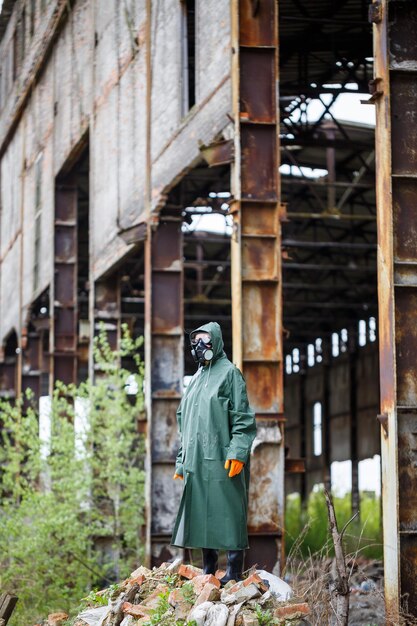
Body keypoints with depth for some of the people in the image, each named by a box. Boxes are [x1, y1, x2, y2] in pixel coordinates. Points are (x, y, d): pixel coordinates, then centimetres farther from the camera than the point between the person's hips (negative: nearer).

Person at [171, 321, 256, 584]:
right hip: (196, 462, 7)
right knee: (201, 515, 7)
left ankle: (235, 571, -3)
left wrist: (237, 452, -18)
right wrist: (182, 461, 18)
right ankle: (209, 569, 14)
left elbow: (243, 418, -8)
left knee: (228, 512, -6)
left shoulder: (229, 373, 0)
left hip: (222, 461, -7)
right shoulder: (197, 378, 22)